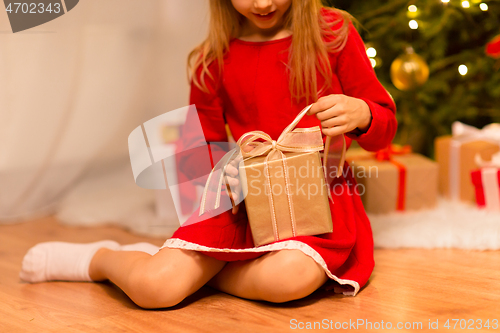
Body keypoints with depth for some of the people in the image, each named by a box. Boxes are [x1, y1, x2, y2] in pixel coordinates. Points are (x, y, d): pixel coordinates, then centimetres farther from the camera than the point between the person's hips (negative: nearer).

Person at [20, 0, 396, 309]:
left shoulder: (333, 32, 0)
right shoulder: (215, 59, 4)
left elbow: (384, 126, 4)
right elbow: (198, 147, 12)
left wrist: (360, 114, -20)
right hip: (245, 200, 1)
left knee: (290, 278, -35)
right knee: (154, 287, -18)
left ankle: (197, 268, -4)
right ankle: (101, 258, 19)